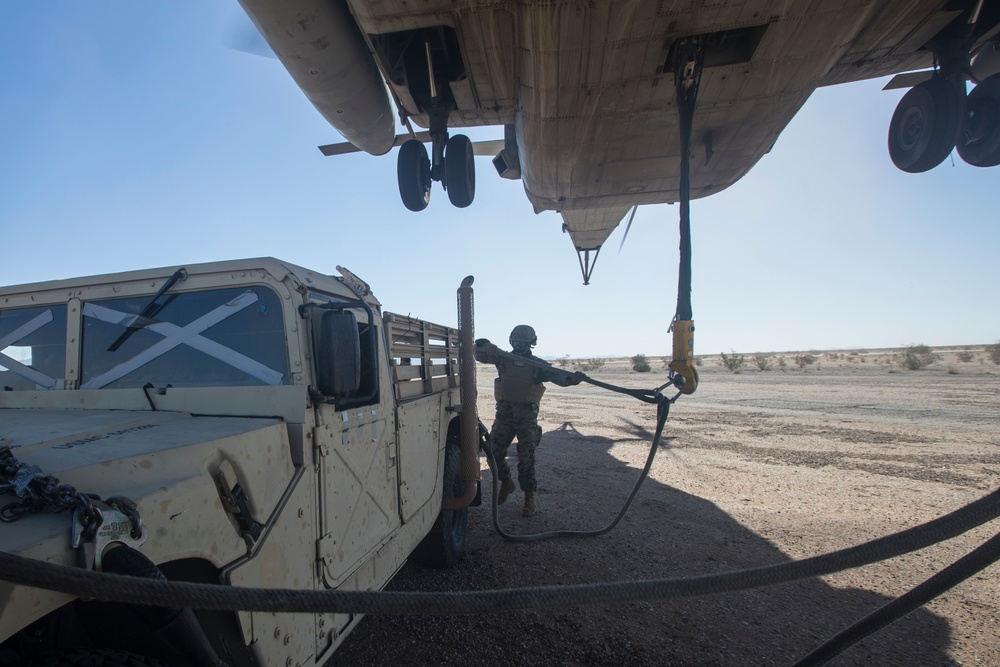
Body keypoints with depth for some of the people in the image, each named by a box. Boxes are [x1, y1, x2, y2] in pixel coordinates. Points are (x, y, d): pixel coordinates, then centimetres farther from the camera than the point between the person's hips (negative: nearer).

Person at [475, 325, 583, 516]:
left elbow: (558, 376, -12)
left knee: (526, 458, -3)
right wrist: (483, 346, -26)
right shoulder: (504, 359, 6)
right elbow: (481, 354, -2)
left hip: (527, 416, -2)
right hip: (504, 414, 3)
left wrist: (572, 377, -33)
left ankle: (529, 497, 11)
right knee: (494, 452, 5)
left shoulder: (538, 365, 2)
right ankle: (506, 483, 31)